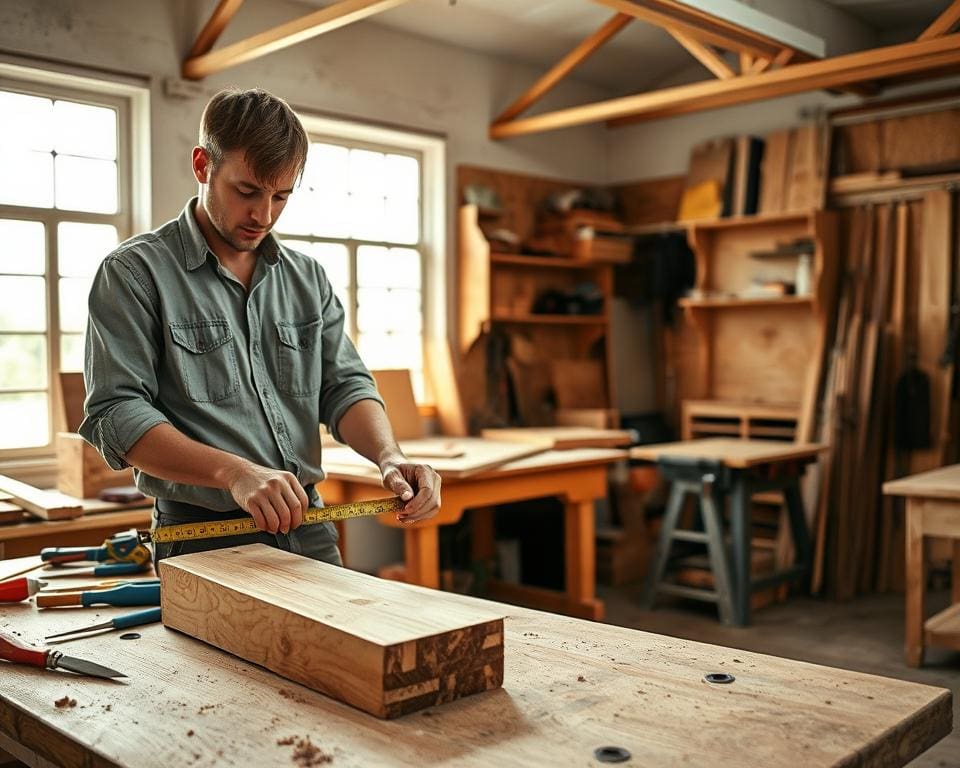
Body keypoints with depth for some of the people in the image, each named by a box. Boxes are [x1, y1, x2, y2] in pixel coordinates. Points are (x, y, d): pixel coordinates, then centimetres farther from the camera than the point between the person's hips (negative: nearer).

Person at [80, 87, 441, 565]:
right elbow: (115, 415, -14)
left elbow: (344, 385, 4)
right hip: (204, 538, -4)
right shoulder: (134, 273, -7)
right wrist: (233, 472, -28)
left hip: (309, 530, 5)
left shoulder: (308, 278, 9)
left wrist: (389, 457, -17)